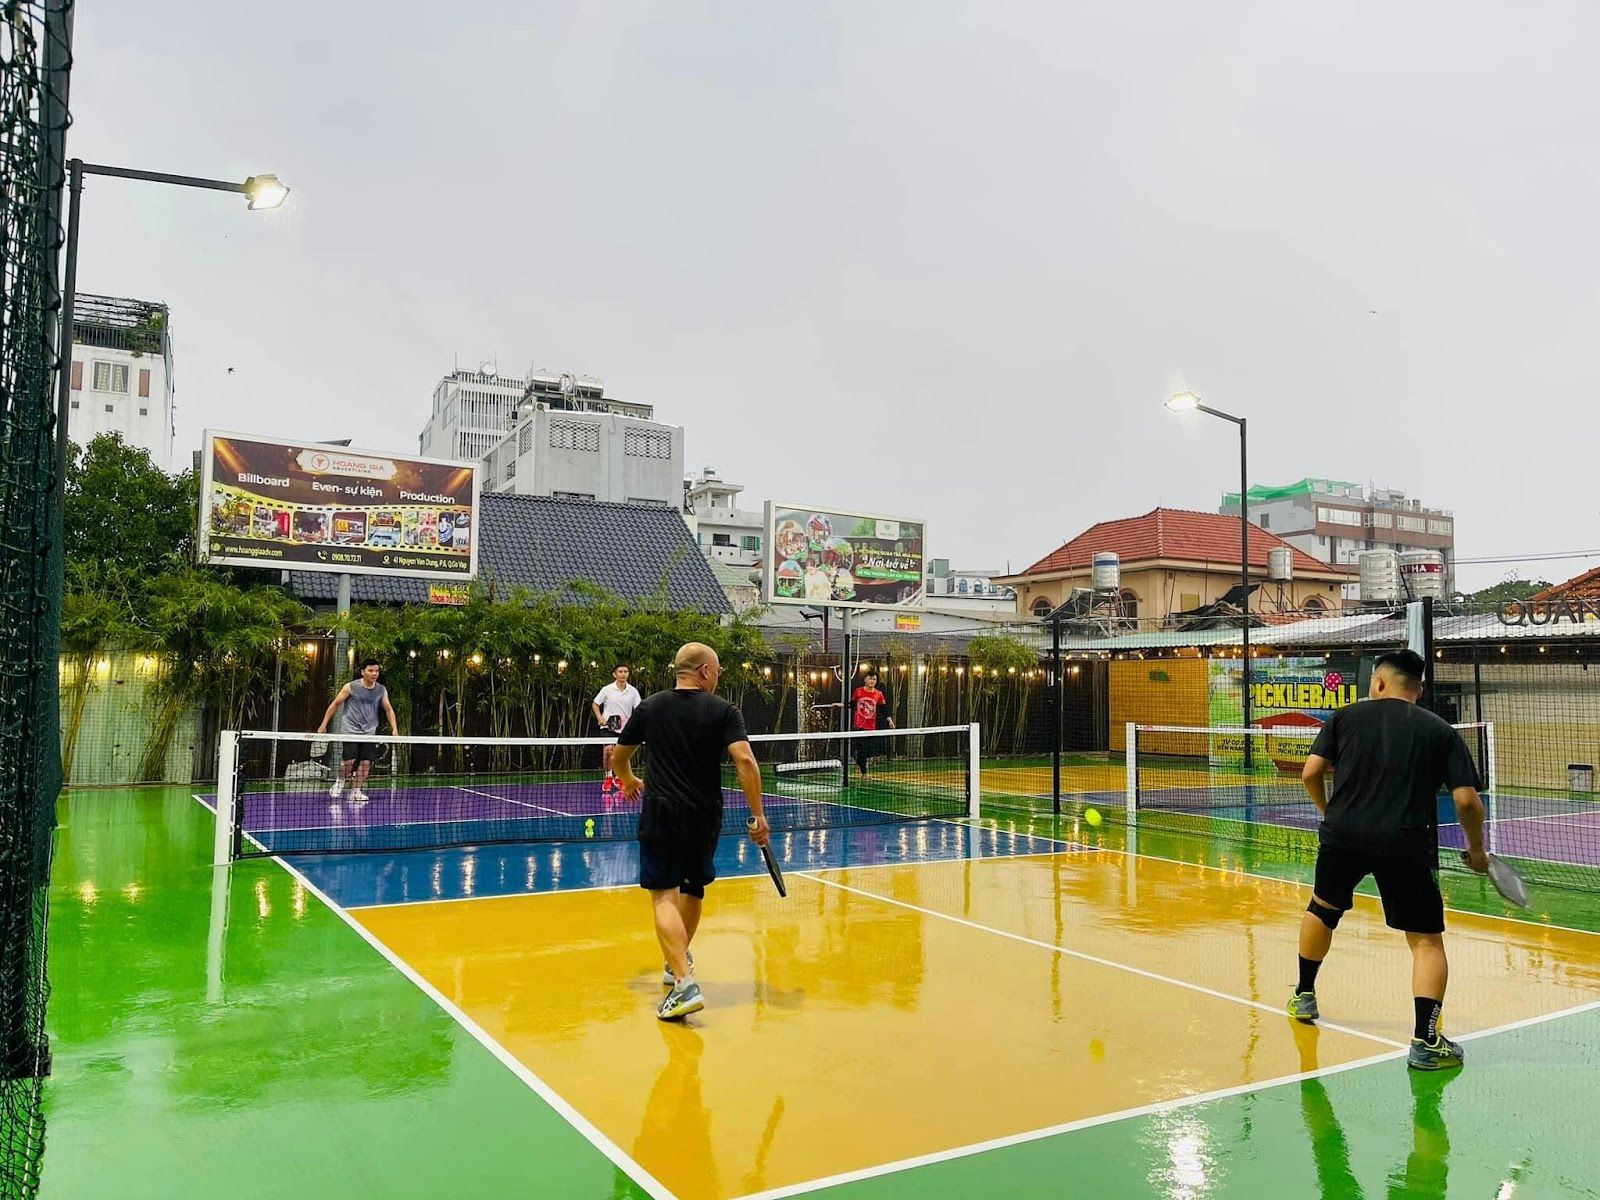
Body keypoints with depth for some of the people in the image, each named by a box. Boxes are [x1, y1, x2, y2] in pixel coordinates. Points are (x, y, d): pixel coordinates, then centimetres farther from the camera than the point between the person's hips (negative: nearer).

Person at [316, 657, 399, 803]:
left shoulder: (381, 690, 4)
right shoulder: (351, 687, -5)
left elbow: (388, 709, 8)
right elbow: (335, 704, 3)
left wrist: (394, 729, -4)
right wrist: (324, 724, 3)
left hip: (369, 732, 3)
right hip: (351, 730, -3)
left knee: (366, 762, -3)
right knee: (349, 760, -11)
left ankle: (356, 791, 12)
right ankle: (340, 783, 19)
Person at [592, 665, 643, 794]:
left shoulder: (633, 691, -1)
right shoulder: (607, 689, -4)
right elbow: (595, 704, 6)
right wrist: (600, 718, -8)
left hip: (625, 728, 2)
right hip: (608, 726, -2)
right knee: (609, 750, -17)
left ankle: (618, 777, 28)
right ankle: (608, 776, 1)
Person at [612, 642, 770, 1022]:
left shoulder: (649, 708, 4)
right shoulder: (723, 711, -3)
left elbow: (619, 757, 15)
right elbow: (745, 760, -16)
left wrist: (629, 781, 37)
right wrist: (758, 815, -11)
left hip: (660, 815, -1)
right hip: (705, 817, 1)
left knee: (664, 896, -4)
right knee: (693, 888, 22)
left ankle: (685, 984, -19)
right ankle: (679, 960, 40)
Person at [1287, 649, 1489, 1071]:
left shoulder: (1346, 717, 9)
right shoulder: (1441, 731, 8)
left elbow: (1310, 773, 2)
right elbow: (1466, 799, -1)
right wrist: (1477, 849, 15)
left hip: (1342, 835, 2)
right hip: (1407, 845, -1)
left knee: (1322, 908, 26)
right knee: (1427, 941, 8)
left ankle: (1304, 996, 39)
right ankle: (1425, 1040, -3)